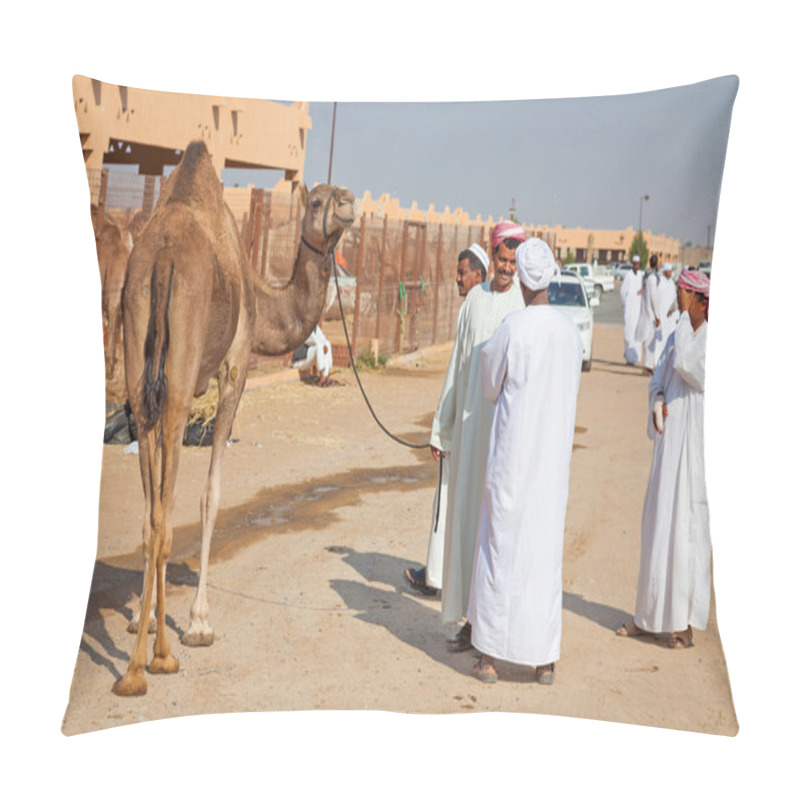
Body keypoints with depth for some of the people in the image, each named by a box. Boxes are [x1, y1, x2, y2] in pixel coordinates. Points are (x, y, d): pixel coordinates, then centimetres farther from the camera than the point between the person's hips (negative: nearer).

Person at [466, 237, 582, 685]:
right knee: (546, 550, 11)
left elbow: (490, 388, 0)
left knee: (502, 547, 6)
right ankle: (546, 658, 17)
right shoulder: (571, 331, 2)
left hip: (513, 453, -4)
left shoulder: (512, 329, -14)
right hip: (555, 455, 5)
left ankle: (491, 654, 12)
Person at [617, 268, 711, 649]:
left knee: (686, 529, -4)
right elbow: (660, 377, 16)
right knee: (658, 527, 12)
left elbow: (687, 365, -26)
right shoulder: (679, 335, 12)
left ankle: (684, 621, 7)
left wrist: (685, 317, -17)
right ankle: (652, 615, 23)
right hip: (670, 442, 8)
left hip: (696, 445, -8)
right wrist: (658, 401, -5)